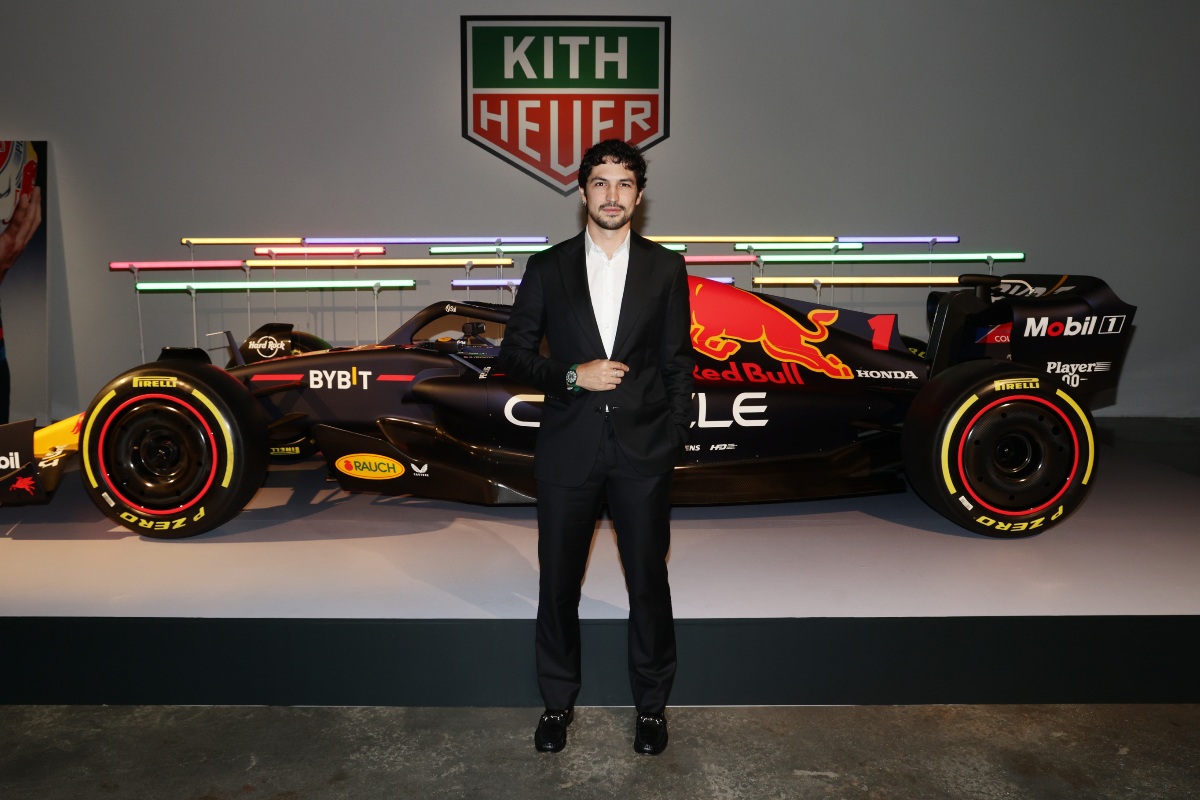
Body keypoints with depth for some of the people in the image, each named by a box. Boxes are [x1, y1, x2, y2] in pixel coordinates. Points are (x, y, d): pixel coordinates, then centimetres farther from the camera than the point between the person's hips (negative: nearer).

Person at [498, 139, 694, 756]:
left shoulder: (665, 269, 5)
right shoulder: (547, 269, 4)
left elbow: (678, 363, 6)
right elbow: (514, 356, 4)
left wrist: (674, 441, 1)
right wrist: (573, 375, -12)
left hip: (643, 451, 0)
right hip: (567, 450, 1)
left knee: (648, 583, 9)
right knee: (559, 583, 10)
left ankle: (651, 704, 29)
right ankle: (558, 700, 30)